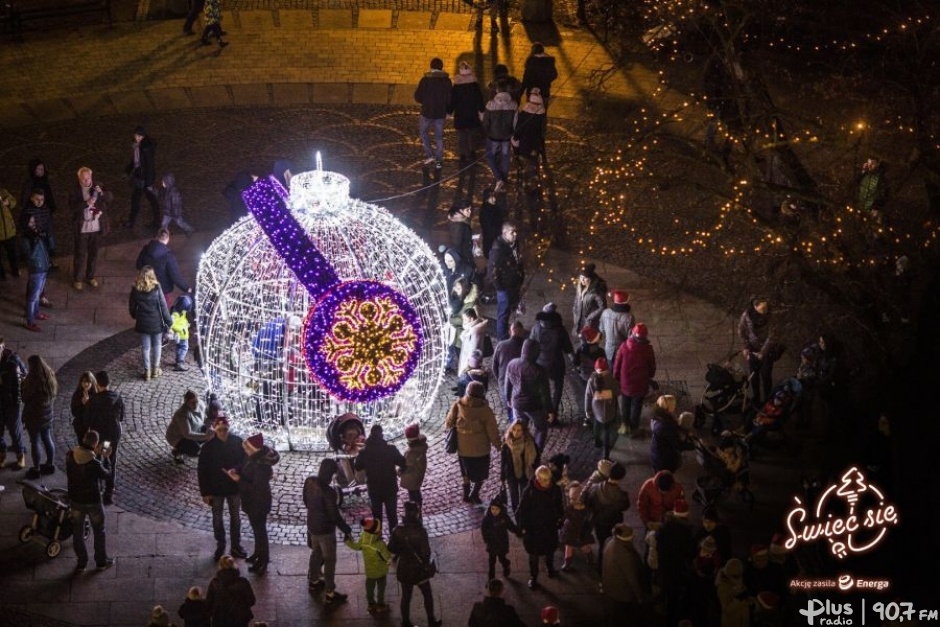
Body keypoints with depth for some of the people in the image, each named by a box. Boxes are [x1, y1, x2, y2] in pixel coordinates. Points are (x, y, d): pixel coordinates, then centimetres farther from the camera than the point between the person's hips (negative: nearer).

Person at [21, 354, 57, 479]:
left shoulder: (32, 380, -25)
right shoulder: (50, 377, -3)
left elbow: (25, 398, -18)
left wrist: (23, 384, -5)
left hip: (34, 415, -7)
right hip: (47, 414, 7)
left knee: (35, 442, 5)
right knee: (47, 439, 19)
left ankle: (36, 469, 14)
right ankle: (50, 465, 31)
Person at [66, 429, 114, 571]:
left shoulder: (70, 456, -15)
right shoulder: (94, 464, -29)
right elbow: (106, 475, -9)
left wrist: (96, 455, 7)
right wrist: (105, 458, 2)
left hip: (75, 501, 4)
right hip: (93, 502, -4)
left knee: (77, 533, 21)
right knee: (99, 532, 19)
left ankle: (82, 562, 32)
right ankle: (101, 561, 33)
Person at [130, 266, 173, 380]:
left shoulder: (135, 290, -9)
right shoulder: (156, 288, -16)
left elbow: (131, 307, 1)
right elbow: (163, 306, -12)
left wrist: (136, 316, 20)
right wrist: (169, 321, -3)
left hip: (143, 323, 1)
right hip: (156, 323, -1)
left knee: (146, 347, 12)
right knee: (157, 345, 17)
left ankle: (147, 371, 17)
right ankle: (155, 369, 26)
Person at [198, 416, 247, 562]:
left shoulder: (237, 442, -12)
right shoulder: (208, 446, -16)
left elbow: (245, 462, -1)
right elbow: (202, 471, -11)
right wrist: (205, 492, -11)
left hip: (234, 487, 1)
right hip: (215, 489, -1)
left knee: (235, 517, 15)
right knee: (217, 518, 12)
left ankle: (236, 546, 30)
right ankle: (220, 547, 28)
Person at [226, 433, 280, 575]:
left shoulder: (261, 466, -36)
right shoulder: (253, 456, -9)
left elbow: (257, 488, -32)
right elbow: (245, 468, 10)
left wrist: (239, 480, -32)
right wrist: (236, 470, -11)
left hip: (258, 503, -9)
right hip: (251, 501, 9)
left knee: (259, 530, 9)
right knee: (257, 529, 27)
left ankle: (263, 563, 27)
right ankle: (259, 553, 48)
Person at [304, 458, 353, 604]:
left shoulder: (309, 481, -11)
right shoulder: (328, 492, -34)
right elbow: (335, 515, -26)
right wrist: (347, 530, -14)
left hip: (312, 524, 7)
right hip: (325, 529, -7)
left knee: (316, 553, 30)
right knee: (329, 560, 9)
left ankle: (314, 581, 49)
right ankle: (330, 594, 19)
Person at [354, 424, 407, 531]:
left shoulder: (364, 452, -11)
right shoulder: (390, 449, -17)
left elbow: (357, 467, 1)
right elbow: (403, 463, -14)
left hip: (374, 489, 1)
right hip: (390, 487, -1)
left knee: (377, 514, 15)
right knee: (392, 514, 11)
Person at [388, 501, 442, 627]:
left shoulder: (398, 530, -14)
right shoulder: (420, 531, -26)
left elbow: (391, 549, -6)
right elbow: (426, 552, -23)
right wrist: (427, 564, -3)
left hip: (404, 568, 3)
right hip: (419, 569, -3)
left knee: (406, 596, 20)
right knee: (427, 595, 19)